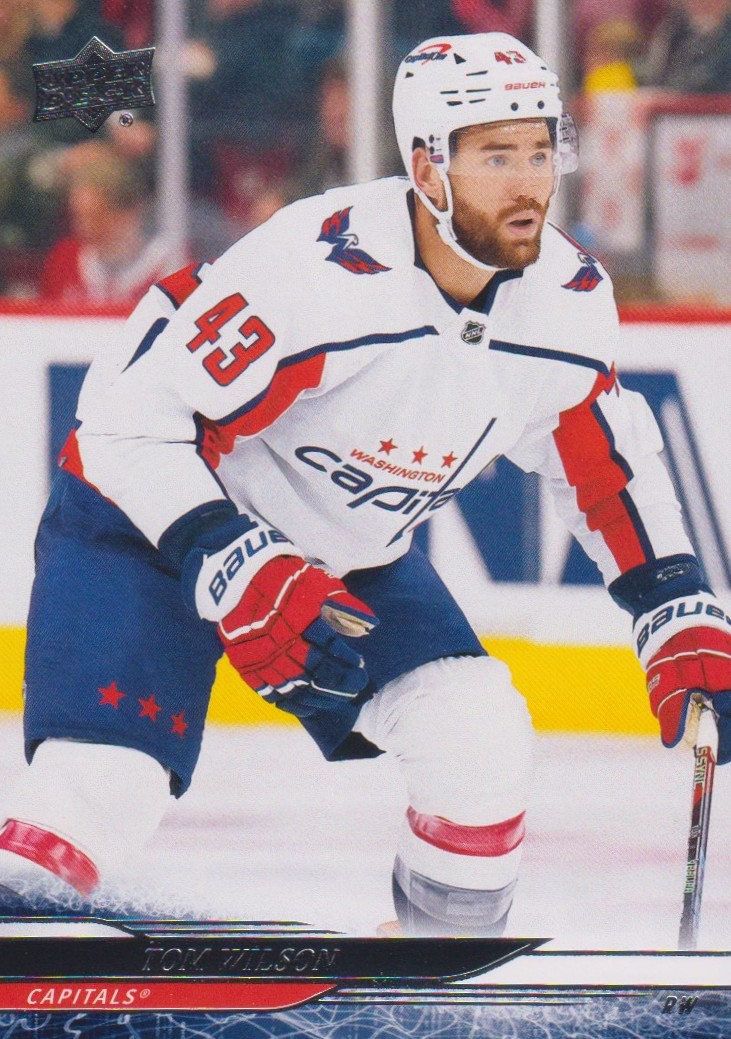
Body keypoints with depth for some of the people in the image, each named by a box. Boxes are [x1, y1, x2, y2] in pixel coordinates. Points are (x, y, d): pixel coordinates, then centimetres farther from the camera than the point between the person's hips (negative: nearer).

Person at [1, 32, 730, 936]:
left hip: (353, 554, 7)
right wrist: (238, 568, -38)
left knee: (482, 741, -9)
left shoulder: (568, 302, -11)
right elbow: (126, 410, -30)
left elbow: (607, 461, 9)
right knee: (101, 790, -24)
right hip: (152, 519, -6)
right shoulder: (315, 271, -34)